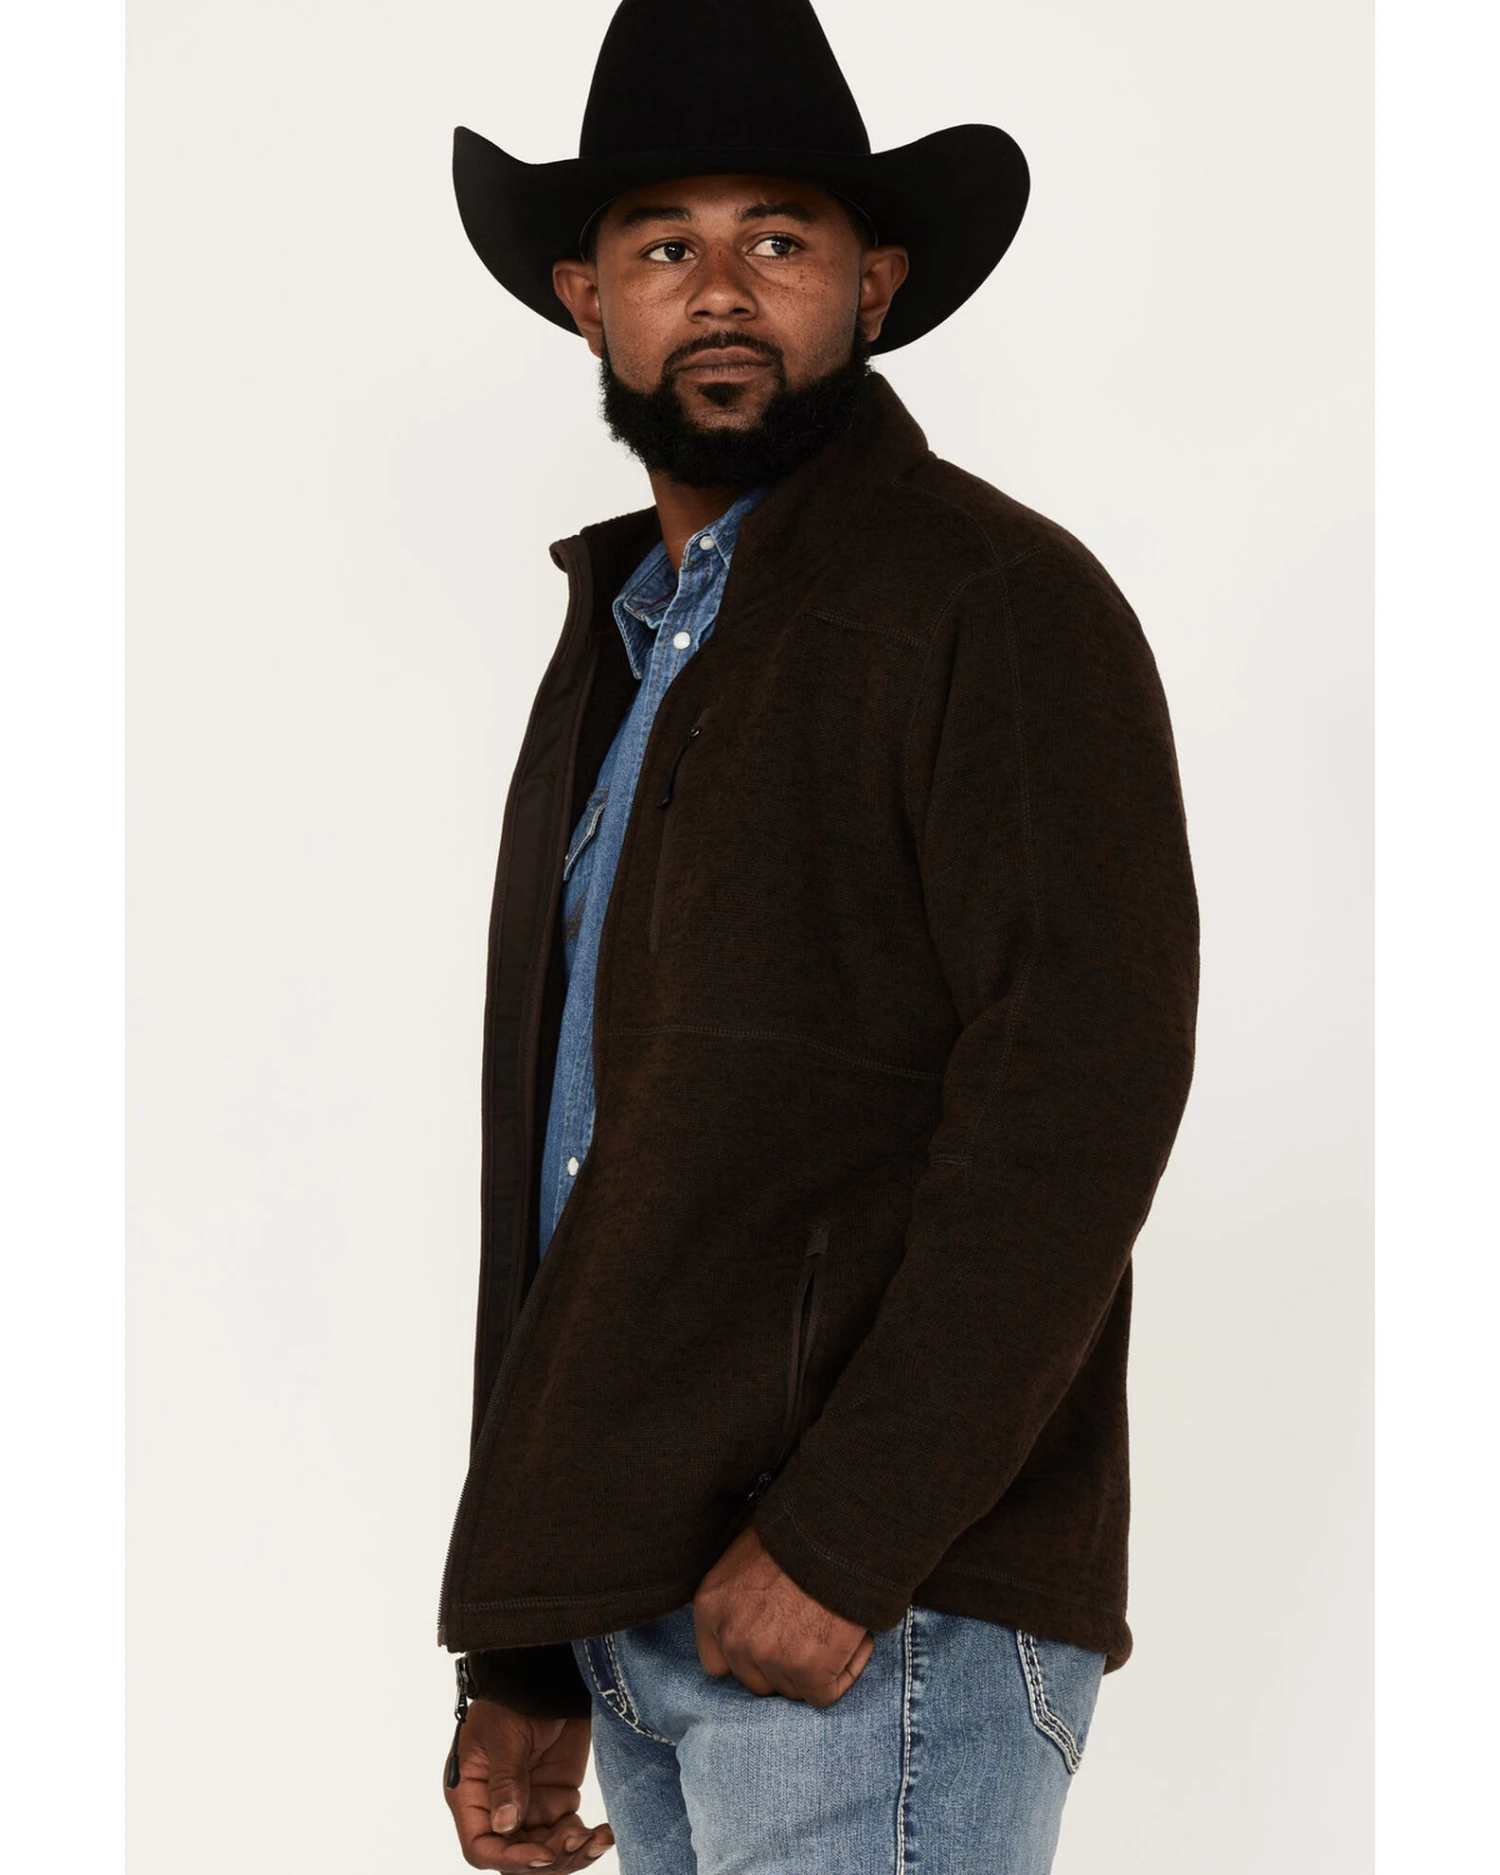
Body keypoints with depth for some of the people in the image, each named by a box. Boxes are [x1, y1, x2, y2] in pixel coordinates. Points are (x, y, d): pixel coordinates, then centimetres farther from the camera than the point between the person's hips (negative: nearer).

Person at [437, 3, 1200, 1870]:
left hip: (880, 1617, -7)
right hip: (636, 1614, 7)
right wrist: (519, 1658, 17)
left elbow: (1078, 1099, -16)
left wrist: (843, 1537, -21)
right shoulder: (611, 650, 19)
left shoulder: (1001, 603, -5)